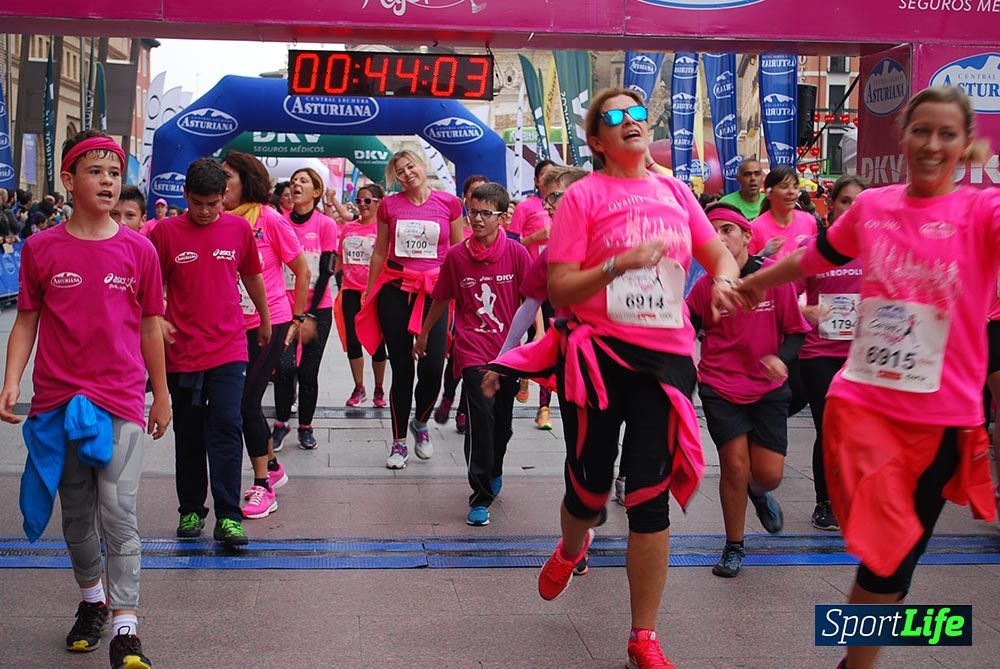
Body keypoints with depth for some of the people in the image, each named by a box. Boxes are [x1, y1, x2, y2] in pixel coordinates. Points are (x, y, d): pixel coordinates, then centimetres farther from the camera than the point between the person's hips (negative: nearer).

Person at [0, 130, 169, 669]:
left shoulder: (138, 250, 0)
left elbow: (150, 327, 7)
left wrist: (161, 395, 11)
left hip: (121, 400, -1)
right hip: (58, 398, 2)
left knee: (118, 512, -9)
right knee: (76, 512, 14)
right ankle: (91, 598, 35)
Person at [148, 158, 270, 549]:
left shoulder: (239, 229, 2)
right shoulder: (166, 232, -3)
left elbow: (252, 278, 16)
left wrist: (265, 322, 25)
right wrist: (157, 322, -11)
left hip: (228, 349, 0)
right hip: (182, 352, 0)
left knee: (226, 428, -8)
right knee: (189, 436, 10)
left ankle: (228, 518, -5)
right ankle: (191, 510, 24)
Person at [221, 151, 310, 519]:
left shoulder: (268, 219, -10)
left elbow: (302, 271, -2)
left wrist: (296, 319, -1)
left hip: (270, 323, -5)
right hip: (233, 326, 5)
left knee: (246, 401, -9)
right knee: (245, 402, 11)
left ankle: (263, 487, 4)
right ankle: (272, 467, 34)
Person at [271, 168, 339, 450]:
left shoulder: (326, 224, -3)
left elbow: (326, 271, -5)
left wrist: (310, 315, -8)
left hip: (317, 308, -1)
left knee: (308, 371, 3)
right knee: (285, 366, -14)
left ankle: (305, 427, 20)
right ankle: (281, 422, 7)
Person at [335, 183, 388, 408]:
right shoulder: (348, 228, 9)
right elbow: (339, 259, 16)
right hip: (351, 291, 5)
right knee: (352, 341, 7)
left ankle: (379, 390, 18)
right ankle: (358, 388, 20)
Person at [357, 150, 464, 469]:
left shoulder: (449, 203, 2)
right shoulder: (389, 205, 5)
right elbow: (379, 253, 12)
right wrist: (368, 297, 12)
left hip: (434, 292, -1)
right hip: (395, 290, 1)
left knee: (433, 365, -12)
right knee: (401, 368, 4)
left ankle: (421, 422, 18)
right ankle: (399, 443, 14)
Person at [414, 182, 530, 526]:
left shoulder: (516, 253, -3)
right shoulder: (456, 255, -1)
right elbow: (442, 298, 12)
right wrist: (423, 334, 21)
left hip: (509, 349, 2)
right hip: (473, 349, -1)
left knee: (503, 422, 12)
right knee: (481, 416, -17)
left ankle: (494, 471, 43)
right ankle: (481, 497, -8)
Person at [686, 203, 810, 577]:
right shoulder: (705, 286, -4)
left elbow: (796, 331, -2)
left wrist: (780, 358, -20)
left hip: (768, 388, 0)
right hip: (720, 386, 0)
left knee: (769, 473, -2)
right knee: (735, 464, -8)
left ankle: (758, 492, 39)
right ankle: (734, 547, 14)